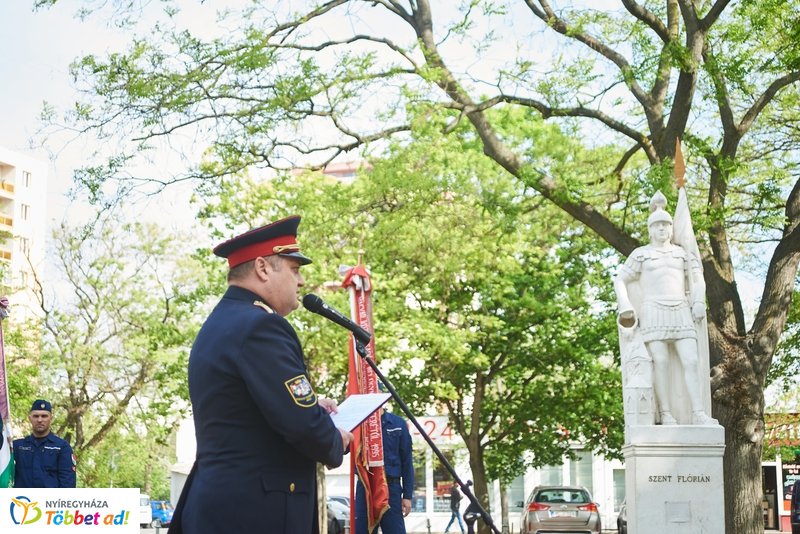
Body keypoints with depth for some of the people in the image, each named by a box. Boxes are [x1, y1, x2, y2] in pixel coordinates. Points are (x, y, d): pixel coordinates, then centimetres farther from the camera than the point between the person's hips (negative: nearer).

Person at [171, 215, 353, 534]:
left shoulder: (217, 325, 16)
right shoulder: (260, 325, -15)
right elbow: (304, 425, -22)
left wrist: (309, 402, 12)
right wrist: (336, 443, -2)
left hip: (220, 499, 10)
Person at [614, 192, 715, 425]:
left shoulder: (682, 253, 18)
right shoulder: (640, 254, 10)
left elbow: (697, 279, 20)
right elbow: (620, 281, 8)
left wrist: (699, 304, 3)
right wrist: (625, 307, -7)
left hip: (681, 313, 3)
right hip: (653, 313, -3)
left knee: (691, 362, -11)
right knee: (661, 362, -14)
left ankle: (699, 414, -15)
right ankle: (666, 414, -11)